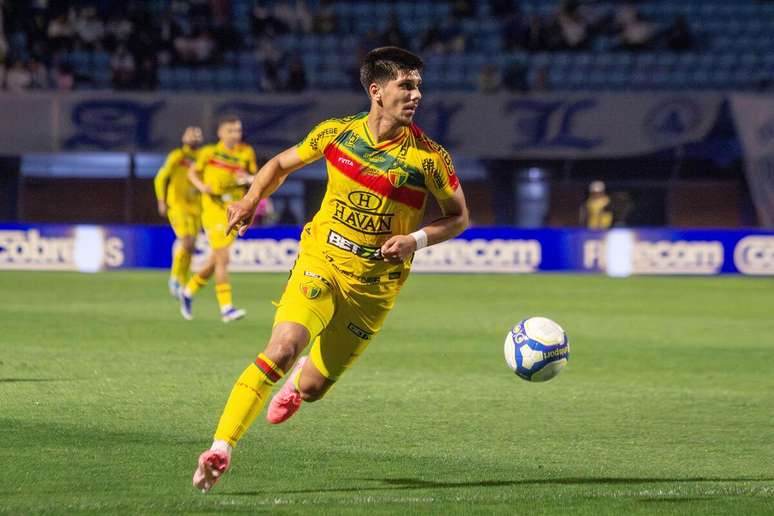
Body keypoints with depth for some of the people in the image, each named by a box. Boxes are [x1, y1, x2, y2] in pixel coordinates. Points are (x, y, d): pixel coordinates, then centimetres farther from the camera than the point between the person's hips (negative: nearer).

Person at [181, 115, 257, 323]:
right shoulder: (210, 152, -3)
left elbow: (257, 178, 12)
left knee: (215, 260, 13)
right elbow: (192, 172, 10)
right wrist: (201, 185, -10)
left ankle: (189, 292, 34)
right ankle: (226, 308, -12)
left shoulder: (247, 153, 4)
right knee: (223, 259, -13)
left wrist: (248, 179, -11)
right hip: (214, 210, -4)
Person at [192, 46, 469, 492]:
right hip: (322, 259, 0)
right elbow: (283, 163, 14)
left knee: (311, 389, 6)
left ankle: (301, 378, 47)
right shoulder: (336, 133, -4)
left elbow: (458, 216, 2)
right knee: (283, 347, -27)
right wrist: (252, 200, -3)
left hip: (376, 284, 0)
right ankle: (220, 450, -25)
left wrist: (416, 240, -16)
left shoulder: (429, 157, -10)